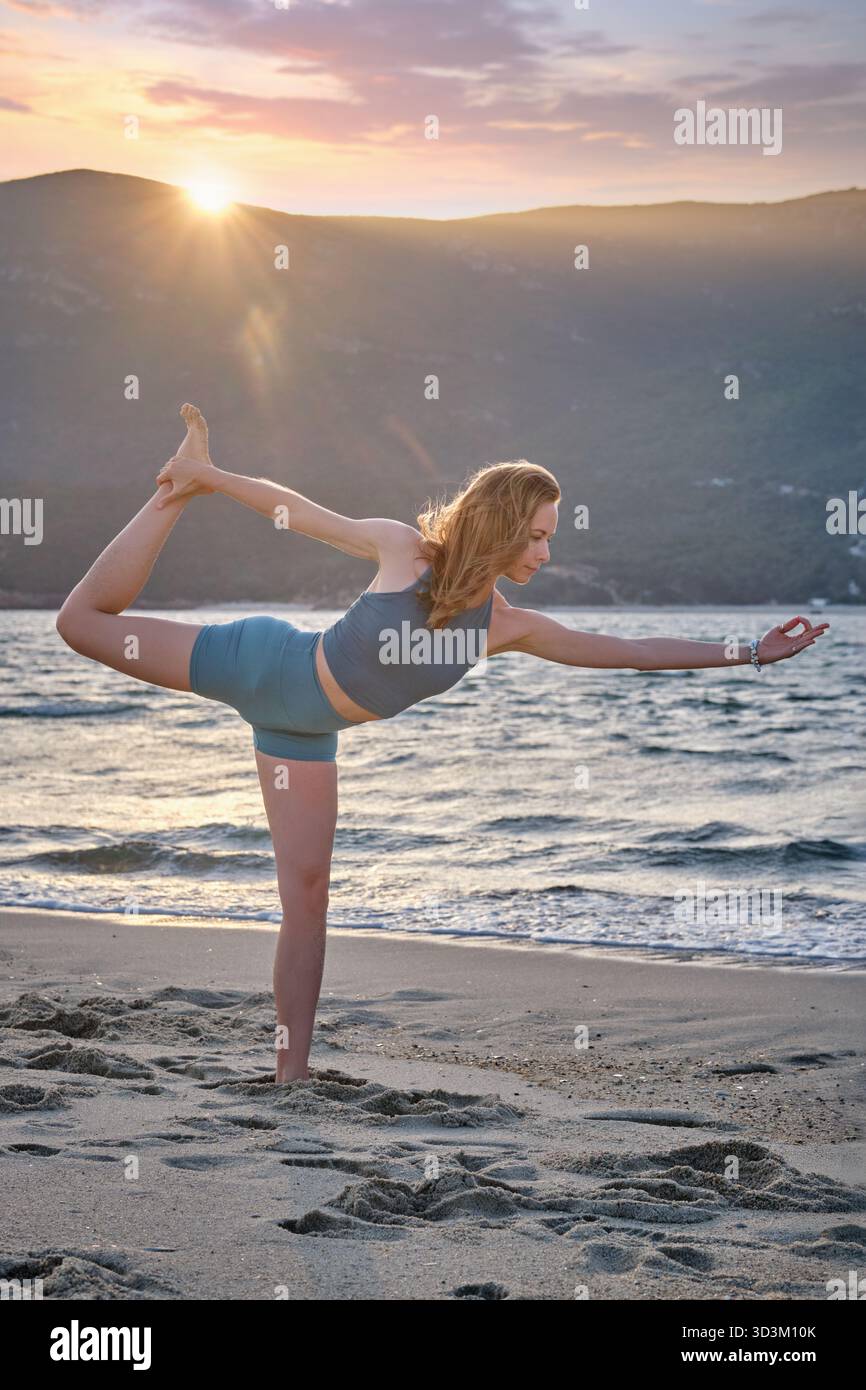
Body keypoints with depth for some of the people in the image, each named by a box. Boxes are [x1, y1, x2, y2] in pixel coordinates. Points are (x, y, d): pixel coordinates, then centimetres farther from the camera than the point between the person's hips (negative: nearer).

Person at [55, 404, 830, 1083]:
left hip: (307, 730, 4)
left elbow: (634, 652, -6)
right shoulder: (405, 551, -21)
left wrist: (750, 653, -7)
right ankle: (184, 476, 16)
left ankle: (293, 1072, 3)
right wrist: (210, 478, -7)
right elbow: (299, 510, -9)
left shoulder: (507, 627, -10)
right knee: (85, 621, -2)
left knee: (308, 891, -1)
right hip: (267, 666, -4)